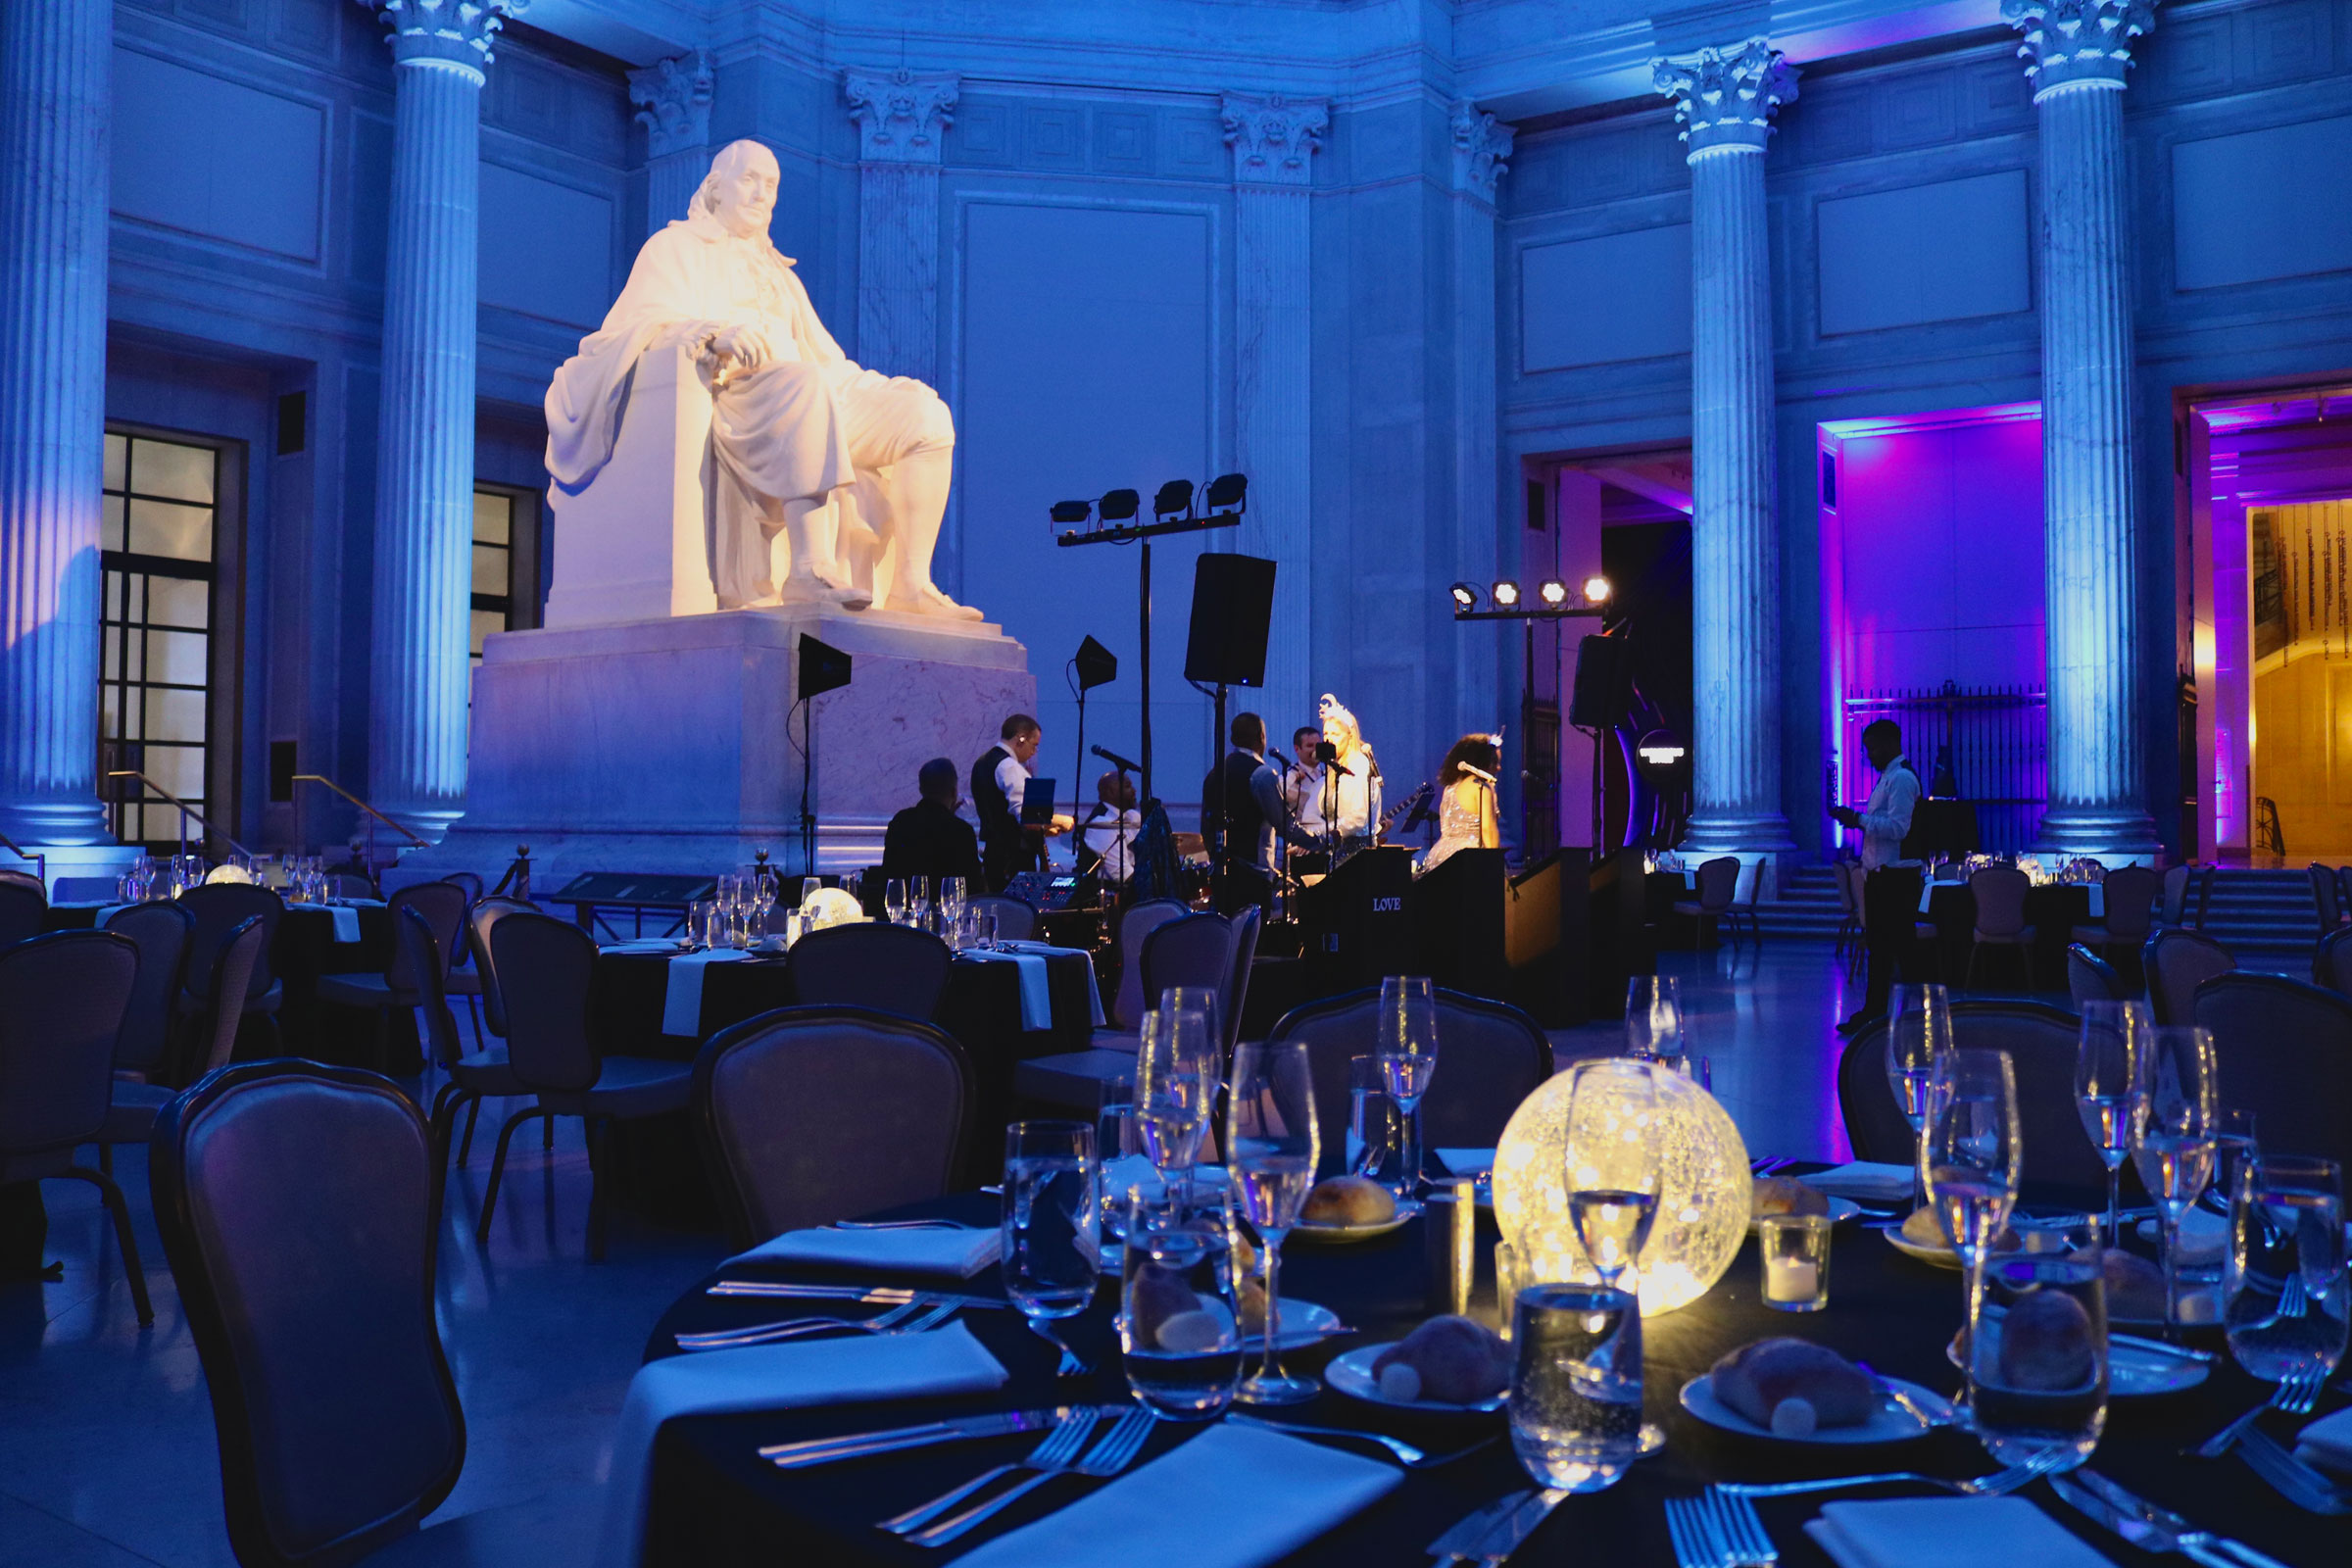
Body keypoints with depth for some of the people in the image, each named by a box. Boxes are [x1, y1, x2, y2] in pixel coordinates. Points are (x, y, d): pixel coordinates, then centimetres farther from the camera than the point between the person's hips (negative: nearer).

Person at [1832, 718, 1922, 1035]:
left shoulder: (1901, 778, -15)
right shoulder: (1887, 777, 17)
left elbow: (1898, 827, -24)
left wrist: (1859, 819, -21)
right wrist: (1856, 820, 10)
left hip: (1896, 878, -10)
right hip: (1880, 875, 10)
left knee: (1899, 947, -5)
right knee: (1878, 946, 15)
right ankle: (1874, 1011, 22)